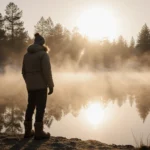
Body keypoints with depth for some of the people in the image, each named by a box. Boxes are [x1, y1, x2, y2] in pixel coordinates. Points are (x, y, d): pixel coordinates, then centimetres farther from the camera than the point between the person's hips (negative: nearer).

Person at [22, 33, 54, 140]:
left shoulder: (27, 55, 11)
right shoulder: (43, 54, -10)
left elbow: (24, 72, 14)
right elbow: (47, 71, -16)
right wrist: (51, 86, -11)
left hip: (30, 86, 7)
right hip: (41, 85, -7)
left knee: (30, 106, 13)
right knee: (40, 107, -3)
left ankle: (28, 131, 17)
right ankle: (39, 132, -2)